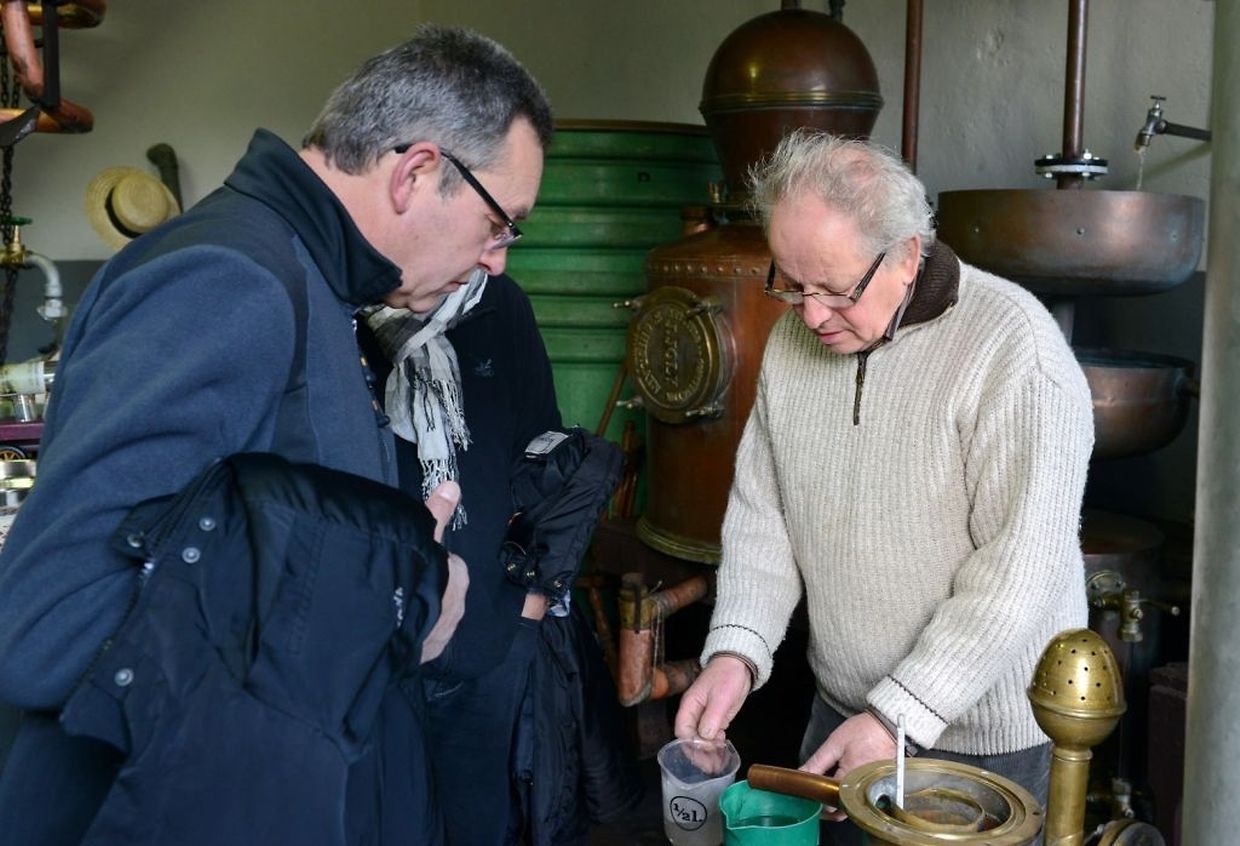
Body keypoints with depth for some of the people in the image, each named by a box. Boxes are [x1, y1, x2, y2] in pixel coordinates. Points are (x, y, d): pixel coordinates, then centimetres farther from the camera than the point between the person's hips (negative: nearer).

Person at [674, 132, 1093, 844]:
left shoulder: (1014, 348, -22)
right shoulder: (794, 336, -1)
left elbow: (1018, 571, -24)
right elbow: (761, 511, 2)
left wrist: (898, 718, -25)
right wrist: (736, 651, -11)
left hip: (987, 739, -5)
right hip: (840, 708, 6)